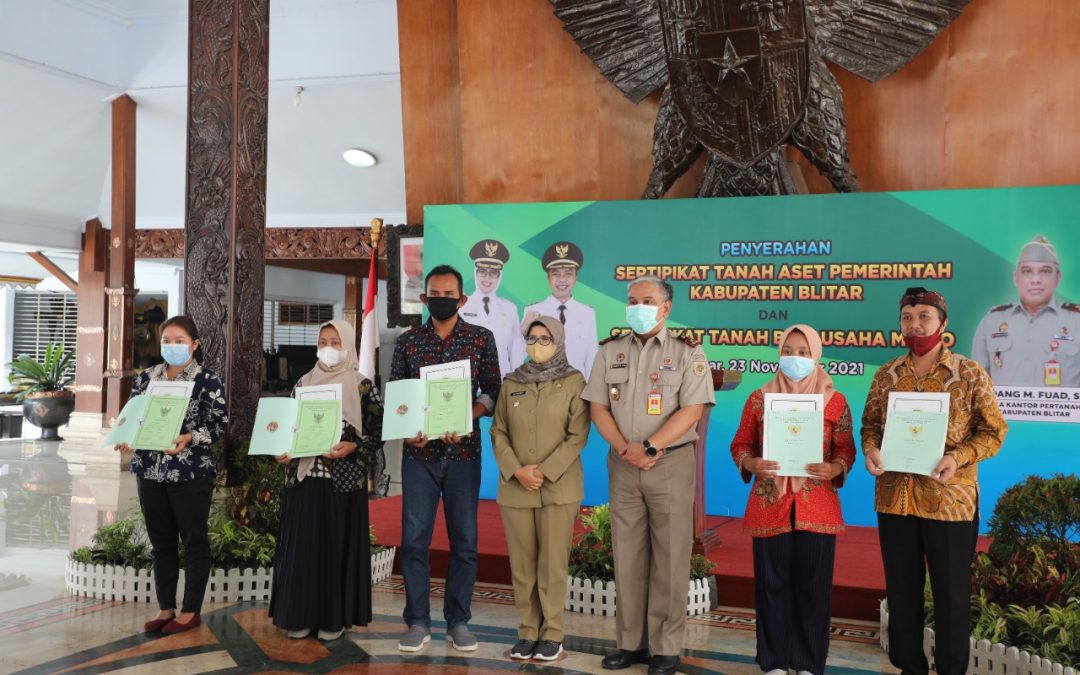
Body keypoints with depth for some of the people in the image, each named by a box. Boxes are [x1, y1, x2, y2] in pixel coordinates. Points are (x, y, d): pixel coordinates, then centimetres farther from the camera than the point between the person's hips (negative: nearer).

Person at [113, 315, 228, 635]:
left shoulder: (208, 381, -5)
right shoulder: (146, 378, 9)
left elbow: (218, 424, -9)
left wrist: (188, 438, -24)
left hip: (191, 473, -5)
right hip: (150, 470, 5)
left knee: (193, 540, 4)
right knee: (161, 541, 12)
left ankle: (191, 611, 14)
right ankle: (166, 608, 23)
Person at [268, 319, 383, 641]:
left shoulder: (363, 387, -1)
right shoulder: (304, 383, 10)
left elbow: (377, 432, -2)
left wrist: (353, 448, -18)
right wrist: (284, 452, -4)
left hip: (344, 479, -3)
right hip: (304, 477, 3)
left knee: (338, 545, 2)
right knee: (302, 545, 6)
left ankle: (334, 618, 13)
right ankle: (301, 616, 16)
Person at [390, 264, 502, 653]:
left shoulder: (481, 339, 4)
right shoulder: (408, 341, 7)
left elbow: (492, 392, 2)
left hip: (464, 452, 0)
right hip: (419, 452, 1)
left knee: (464, 540, 4)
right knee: (414, 538, 0)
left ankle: (458, 623, 16)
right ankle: (418, 623, 11)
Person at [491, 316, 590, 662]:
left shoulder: (574, 381, -1)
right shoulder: (511, 383, 8)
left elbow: (577, 436, -6)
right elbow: (498, 432, 5)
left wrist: (545, 472, -13)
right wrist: (517, 471, -9)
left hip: (559, 487, -3)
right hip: (515, 488, 3)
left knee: (553, 563, 0)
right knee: (522, 564, 6)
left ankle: (552, 634, 11)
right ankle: (528, 632, 16)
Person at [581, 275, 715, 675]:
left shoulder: (687, 353, -2)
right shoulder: (610, 352, 9)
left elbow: (691, 410, -10)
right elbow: (598, 407, 4)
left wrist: (649, 447, -18)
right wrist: (625, 449, -11)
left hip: (671, 464, -3)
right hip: (622, 465, 4)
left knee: (669, 558, 1)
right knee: (627, 555, 9)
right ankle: (630, 642, 19)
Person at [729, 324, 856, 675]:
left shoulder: (834, 400, 5)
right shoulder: (759, 398, 5)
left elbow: (846, 449, 5)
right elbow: (740, 445, 7)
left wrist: (834, 468, -16)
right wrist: (751, 463, -14)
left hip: (817, 506, 0)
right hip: (770, 505, 0)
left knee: (813, 584, 4)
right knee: (772, 582, 4)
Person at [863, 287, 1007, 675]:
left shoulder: (970, 373, -3)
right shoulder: (886, 375, 7)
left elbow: (993, 431, -3)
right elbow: (870, 424, 13)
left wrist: (958, 457, -20)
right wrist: (870, 449, -9)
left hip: (950, 500, -3)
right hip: (894, 499, 3)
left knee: (951, 592, 6)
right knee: (901, 589, 13)